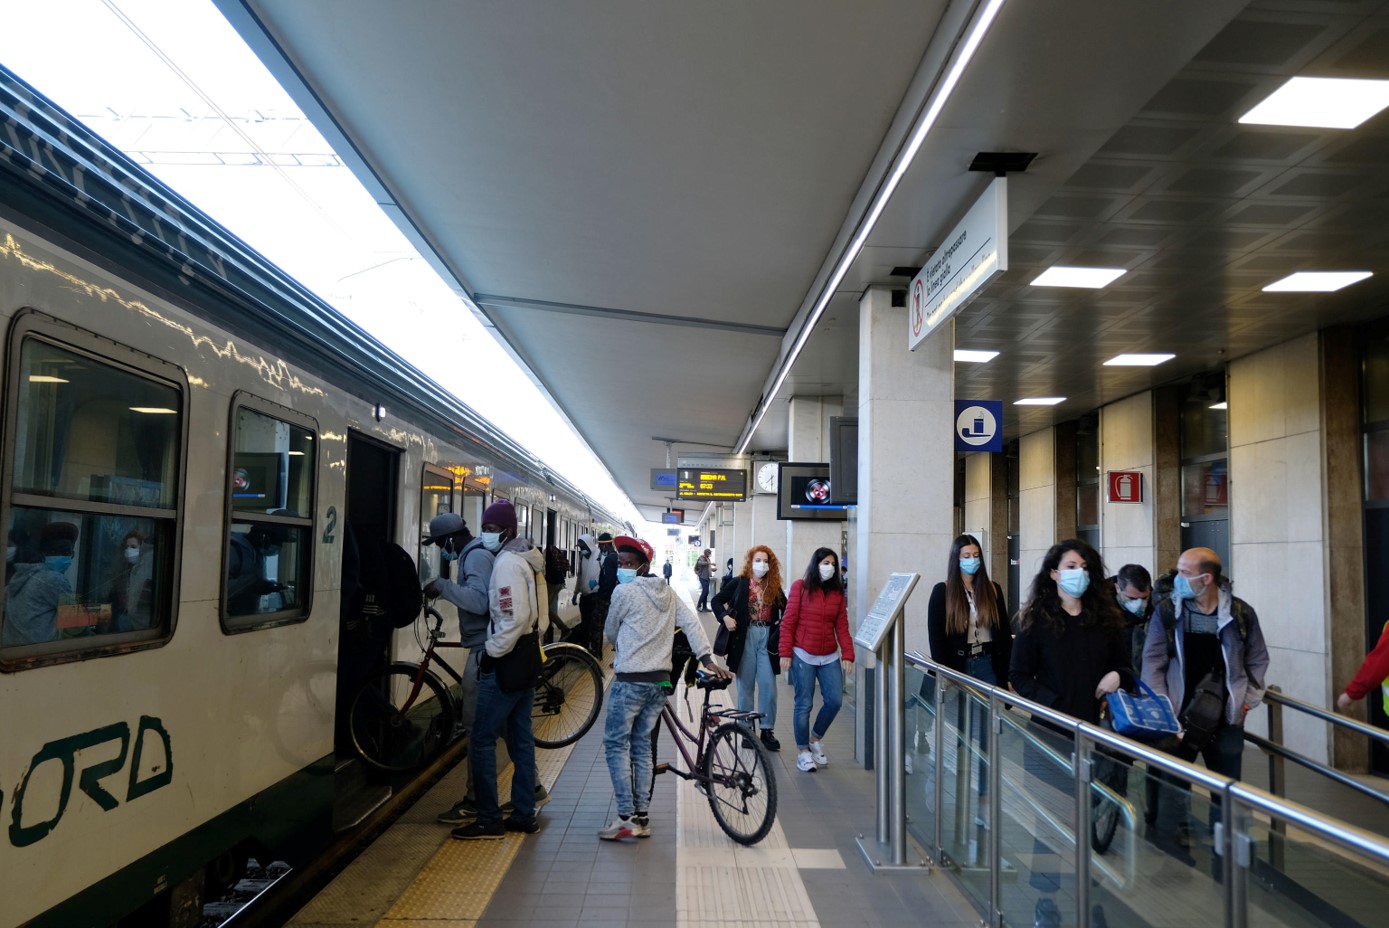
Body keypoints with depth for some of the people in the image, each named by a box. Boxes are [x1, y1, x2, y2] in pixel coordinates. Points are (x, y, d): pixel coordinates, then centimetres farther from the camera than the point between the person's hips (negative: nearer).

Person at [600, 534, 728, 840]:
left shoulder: (624, 591, -10)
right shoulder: (667, 593, 10)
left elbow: (610, 632, 1)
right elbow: (692, 623, 2)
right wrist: (708, 659, -3)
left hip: (630, 680, -7)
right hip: (660, 680, 7)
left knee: (616, 744, 2)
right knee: (642, 746, 13)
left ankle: (626, 818, -1)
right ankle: (642, 817, 16)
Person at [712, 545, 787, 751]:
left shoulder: (774, 586, 7)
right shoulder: (739, 582, -1)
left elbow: (786, 609, 16)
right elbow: (717, 600, 3)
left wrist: (782, 625, -1)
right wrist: (725, 617, -13)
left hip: (767, 637, 2)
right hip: (744, 636, -2)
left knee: (768, 685, 0)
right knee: (746, 685, 7)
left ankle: (767, 730, 11)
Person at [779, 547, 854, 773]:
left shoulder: (838, 592, 7)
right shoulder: (800, 587, -4)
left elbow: (842, 626, 5)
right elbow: (788, 622, -5)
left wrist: (847, 654, -4)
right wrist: (785, 653, -9)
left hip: (830, 657, 4)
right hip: (803, 656, -4)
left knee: (834, 701, -1)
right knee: (804, 705, 2)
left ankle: (815, 739, 24)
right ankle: (802, 751, 17)